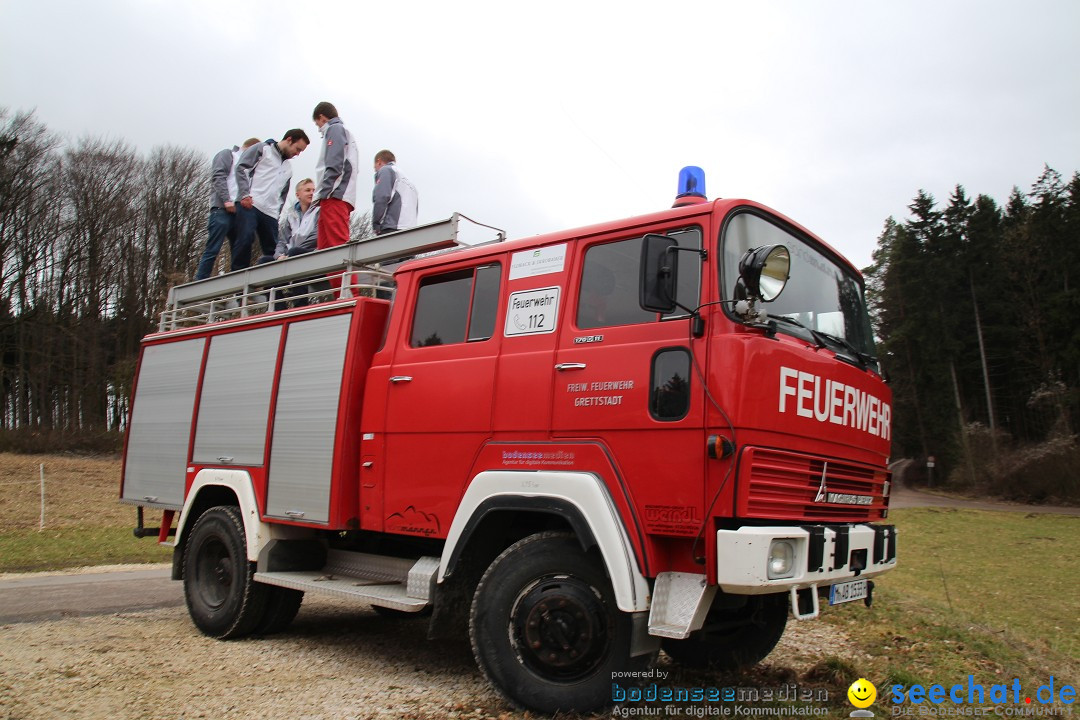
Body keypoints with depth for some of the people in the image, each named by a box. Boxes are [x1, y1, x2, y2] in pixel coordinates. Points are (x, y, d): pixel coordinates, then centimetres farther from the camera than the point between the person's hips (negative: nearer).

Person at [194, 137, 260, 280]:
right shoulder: (227, 154, 9)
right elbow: (218, 177, -6)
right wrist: (227, 200, -17)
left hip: (238, 211, 7)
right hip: (223, 209, -7)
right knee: (212, 250, -10)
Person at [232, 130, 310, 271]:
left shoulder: (288, 168, 27)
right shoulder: (262, 149, 9)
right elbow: (241, 168, -1)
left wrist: (279, 214, 12)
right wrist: (245, 194, -13)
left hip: (271, 212, 6)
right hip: (249, 205, -6)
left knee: (273, 250, -1)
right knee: (245, 239, -18)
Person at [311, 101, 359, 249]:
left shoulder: (335, 129, 5)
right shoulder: (347, 133, 32)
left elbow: (334, 165, -11)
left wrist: (323, 193, -15)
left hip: (334, 197, -9)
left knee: (337, 244, -20)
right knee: (324, 248, 3)